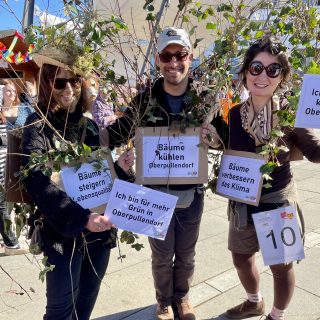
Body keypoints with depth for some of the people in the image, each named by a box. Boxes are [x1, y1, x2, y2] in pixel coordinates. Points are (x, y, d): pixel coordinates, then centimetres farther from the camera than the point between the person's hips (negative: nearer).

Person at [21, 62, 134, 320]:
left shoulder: (91, 125, 9)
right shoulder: (38, 124, -7)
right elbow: (36, 180, -22)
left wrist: (119, 169, -6)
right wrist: (80, 217, -31)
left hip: (99, 228, 5)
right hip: (63, 231, -5)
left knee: (88, 298, 18)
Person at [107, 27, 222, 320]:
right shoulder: (144, 100, -9)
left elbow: (221, 139, 3)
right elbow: (116, 134, -2)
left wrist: (215, 138, -21)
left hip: (192, 193, 1)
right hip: (155, 193, -1)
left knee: (186, 254, 21)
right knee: (162, 256, 17)